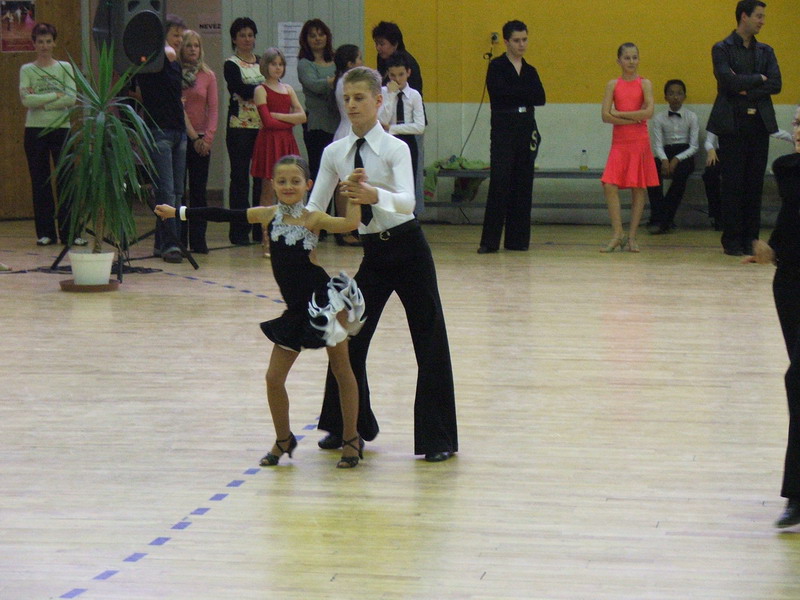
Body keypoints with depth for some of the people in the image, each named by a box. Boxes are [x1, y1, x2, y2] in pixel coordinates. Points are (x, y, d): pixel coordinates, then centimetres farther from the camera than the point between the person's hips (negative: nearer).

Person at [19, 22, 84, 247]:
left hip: (61, 128, 0)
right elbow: (26, 100, -10)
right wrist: (56, 96, -11)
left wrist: (41, 102, -11)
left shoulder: (65, 68, 5)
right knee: (40, 182, 2)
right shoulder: (27, 70, 4)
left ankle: (69, 232, 1)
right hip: (35, 130, 0)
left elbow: (71, 99, -7)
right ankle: (45, 233, 8)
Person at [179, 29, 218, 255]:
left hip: (200, 140, 1)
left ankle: (198, 240, 5)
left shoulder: (208, 76, 5)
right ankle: (178, 240, 6)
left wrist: (208, 137, -10)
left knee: (199, 191, 2)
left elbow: (213, 108, 1)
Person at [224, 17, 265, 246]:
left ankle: (261, 227, 10)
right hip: (240, 126, -5)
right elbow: (243, 90, -15)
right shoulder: (231, 65, -1)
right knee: (240, 177, -2)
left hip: (263, 126, 5)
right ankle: (239, 230, 2)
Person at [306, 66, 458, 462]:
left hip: (407, 248, -5)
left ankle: (438, 438, 6)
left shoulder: (395, 148, -12)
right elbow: (314, 207, 4)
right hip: (372, 254, 5)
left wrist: (375, 195, -48)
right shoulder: (335, 153, 2)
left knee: (429, 341, -2)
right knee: (350, 337, 7)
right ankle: (348, 427, 25)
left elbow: (407, 199, -28)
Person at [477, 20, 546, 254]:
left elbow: (540, 98, -1)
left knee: (523, 185, 5)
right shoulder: (497, 67, -1)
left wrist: (515, 94, -12)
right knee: (499, 183, -10)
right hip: (503, 130, -5)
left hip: (527, 129, 5)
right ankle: (489, 241, -9)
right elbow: (501, 92, -17)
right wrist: (526, 94, -7)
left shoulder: (530, 71, 14)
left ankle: (517, 239, 11)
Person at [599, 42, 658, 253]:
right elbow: (606, 116, -5)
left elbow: (648, 111, -13)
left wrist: (620, 114, -11)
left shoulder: (644, 84, 1)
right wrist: (633, 119, -12)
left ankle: (632, 236, 7)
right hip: (619, 142, 1)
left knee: (638, 189, 2)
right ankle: (618, 234, -4)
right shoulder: (613, 85, 5)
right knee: (609, 186, -10)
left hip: (639, 143, -1)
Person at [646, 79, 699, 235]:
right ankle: (658, 219, -30)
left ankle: (665, 220, -28)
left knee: (680, 173, -35)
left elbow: (694, 146, -1)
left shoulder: (691, 117, 5)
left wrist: (677, 160, -17)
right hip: (666, 154, 1)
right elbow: (657, 145, 1)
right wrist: (664, 160, -21)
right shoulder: (659, 118, 9)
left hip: (684, 156, -1)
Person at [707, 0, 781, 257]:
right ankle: (732, 241, 3)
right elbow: (728, 80, -15)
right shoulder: (722, 49, 0)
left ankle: (751, 239, 8)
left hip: (759, 123, 4)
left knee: (755, 184, 4)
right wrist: (758, 78, -4)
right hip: (733, 124, -4)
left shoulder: (765, 51, 13)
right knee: (733, 184, -2)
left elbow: (776, 84, 0)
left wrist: (746, 88, -10)